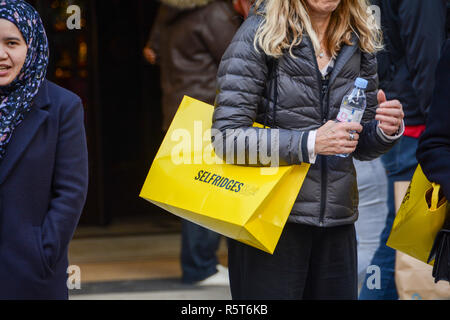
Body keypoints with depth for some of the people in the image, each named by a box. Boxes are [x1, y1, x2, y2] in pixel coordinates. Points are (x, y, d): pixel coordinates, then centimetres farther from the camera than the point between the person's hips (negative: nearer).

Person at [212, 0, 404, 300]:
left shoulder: (359, 42, 9)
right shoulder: (259, 33, -7)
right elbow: (226, 137, -14)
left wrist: (387, 130, -6)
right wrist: (310, 142, -23)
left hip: (337, 224, 5)